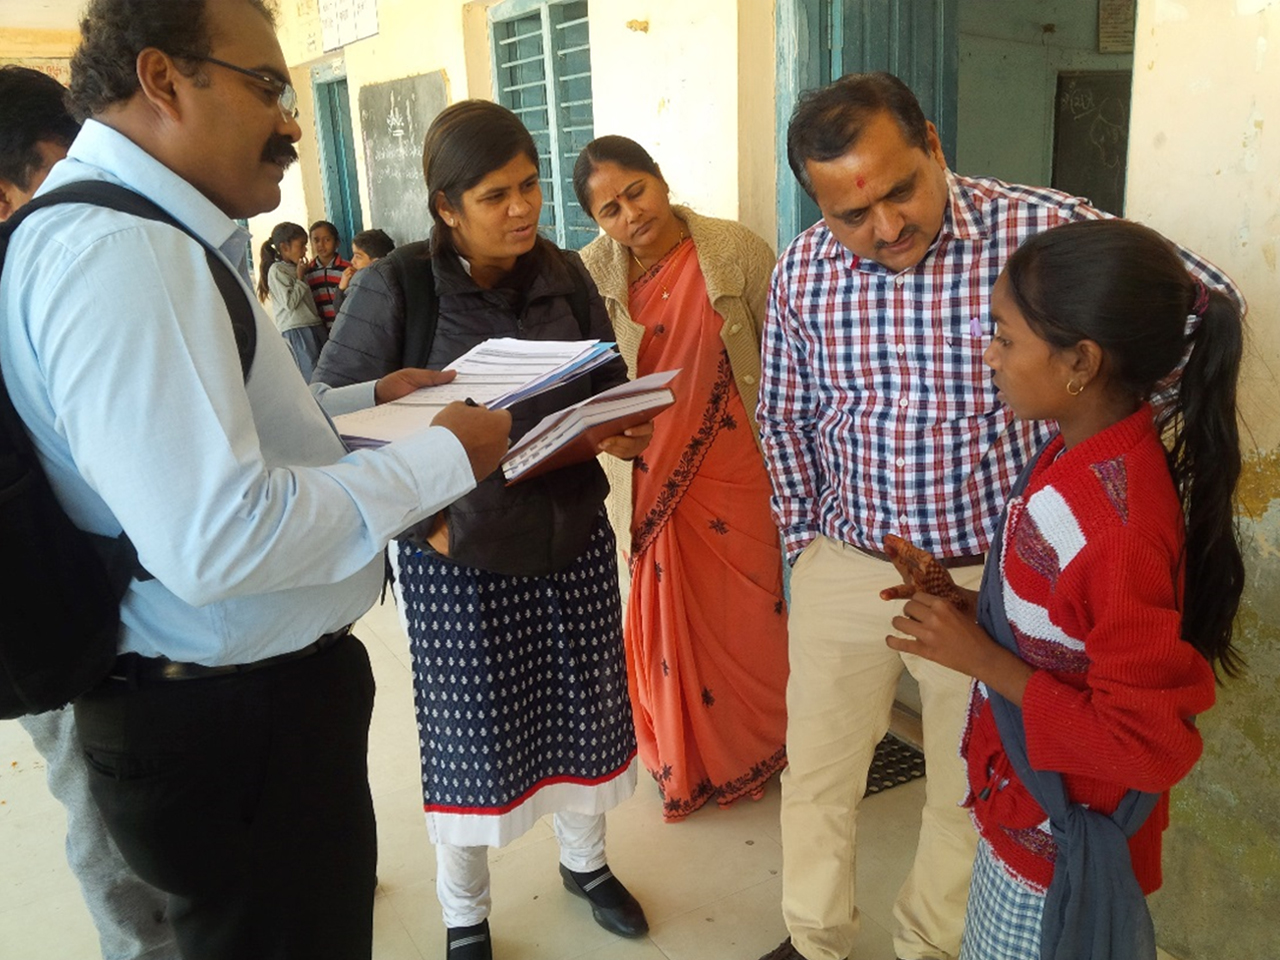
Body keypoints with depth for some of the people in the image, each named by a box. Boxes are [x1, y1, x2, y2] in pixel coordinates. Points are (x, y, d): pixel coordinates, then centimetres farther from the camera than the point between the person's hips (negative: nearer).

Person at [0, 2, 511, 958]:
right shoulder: (116, 249, -24)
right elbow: (216, 537, -32)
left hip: (253, 693, 10)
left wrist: (365, 399, 13)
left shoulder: (149, 232, 10)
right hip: (232, 724, -10)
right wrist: (441, 458, -21)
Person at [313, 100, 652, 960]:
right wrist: (419, 519, -15)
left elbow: (611, 385, 12)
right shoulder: (395, 288, -12)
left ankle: (585, 860, 46)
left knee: (582, 711, 16)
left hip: (573, 538, 4)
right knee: (472, 736, 10)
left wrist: (627, 434, -10)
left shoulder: (566, 276, 1)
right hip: (458, 554, -4)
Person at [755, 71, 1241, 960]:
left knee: (968, 794, 17)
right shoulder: (803, 271, -6)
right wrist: (805, 537, 9)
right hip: (845, 567, 3)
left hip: (992, 576, -2)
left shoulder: (1045, 232, -17)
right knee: (817, 776, 18)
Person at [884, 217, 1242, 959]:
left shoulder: (1121, 528, -33)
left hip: (1063, 843, -8)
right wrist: (975, 609, -4)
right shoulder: (1085, 456, -5)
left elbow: (1150, 743, -28)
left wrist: (986, 661, -25)